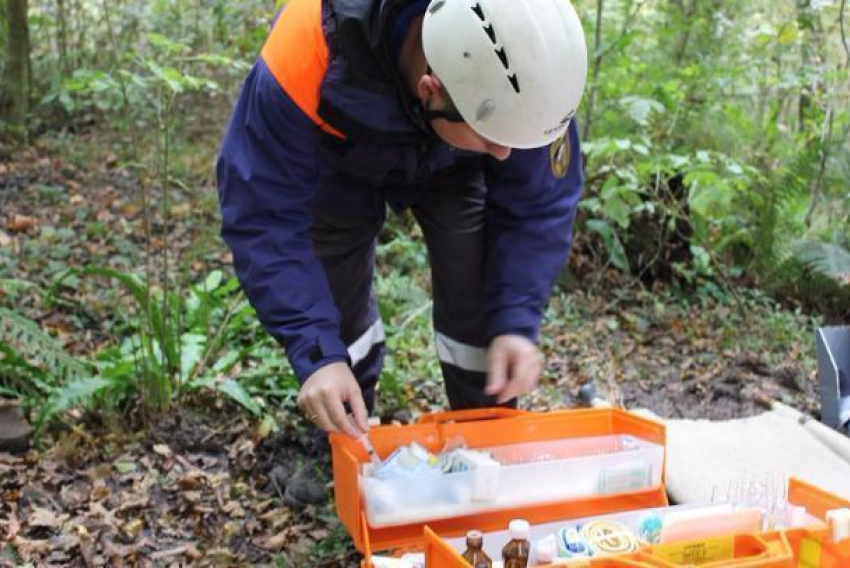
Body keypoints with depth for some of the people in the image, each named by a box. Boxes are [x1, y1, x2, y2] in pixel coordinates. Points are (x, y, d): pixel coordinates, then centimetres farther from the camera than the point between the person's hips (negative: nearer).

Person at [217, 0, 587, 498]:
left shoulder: (521, 68, -37)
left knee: (479, 301, -11)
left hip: (452, 169, 1)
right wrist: (316, 354, -43)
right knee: (333, 305, -6)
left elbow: (539, 203, -22)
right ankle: (343, 442, 21)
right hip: (340, 164, -1)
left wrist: (517, 322, -32)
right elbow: (264, 216, -36)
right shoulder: (304, 63, -46)